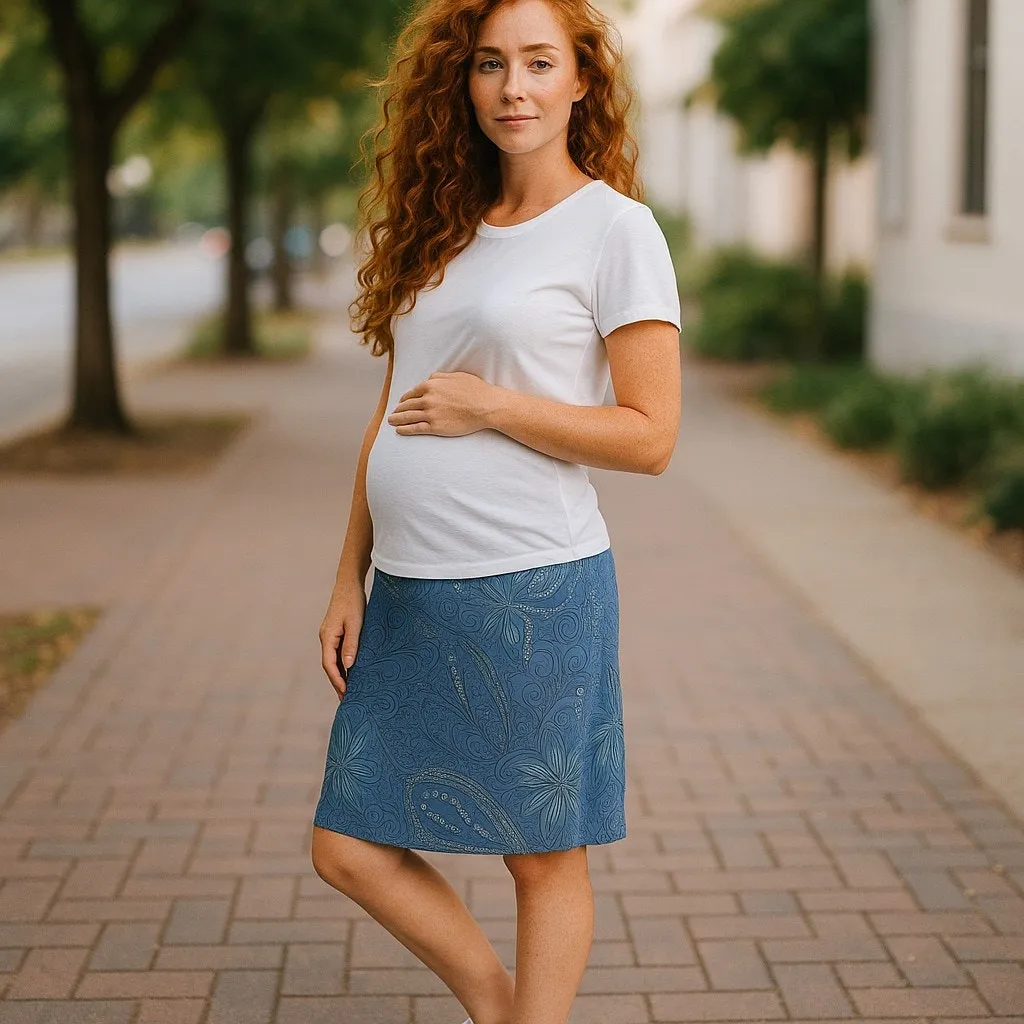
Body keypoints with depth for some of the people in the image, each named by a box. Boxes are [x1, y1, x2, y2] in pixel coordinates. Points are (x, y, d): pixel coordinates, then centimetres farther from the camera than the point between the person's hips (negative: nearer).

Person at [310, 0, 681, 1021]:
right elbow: (390, 419, 15)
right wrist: (349, 579, 12)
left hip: (533, 591, -7)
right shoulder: (438, 229, 13)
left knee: (542, 855, 6)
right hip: (409, 592, 7)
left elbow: (650, 436, -10)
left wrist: (489, 406, -13)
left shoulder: (616, 228, -6)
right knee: (349, 846, 10)